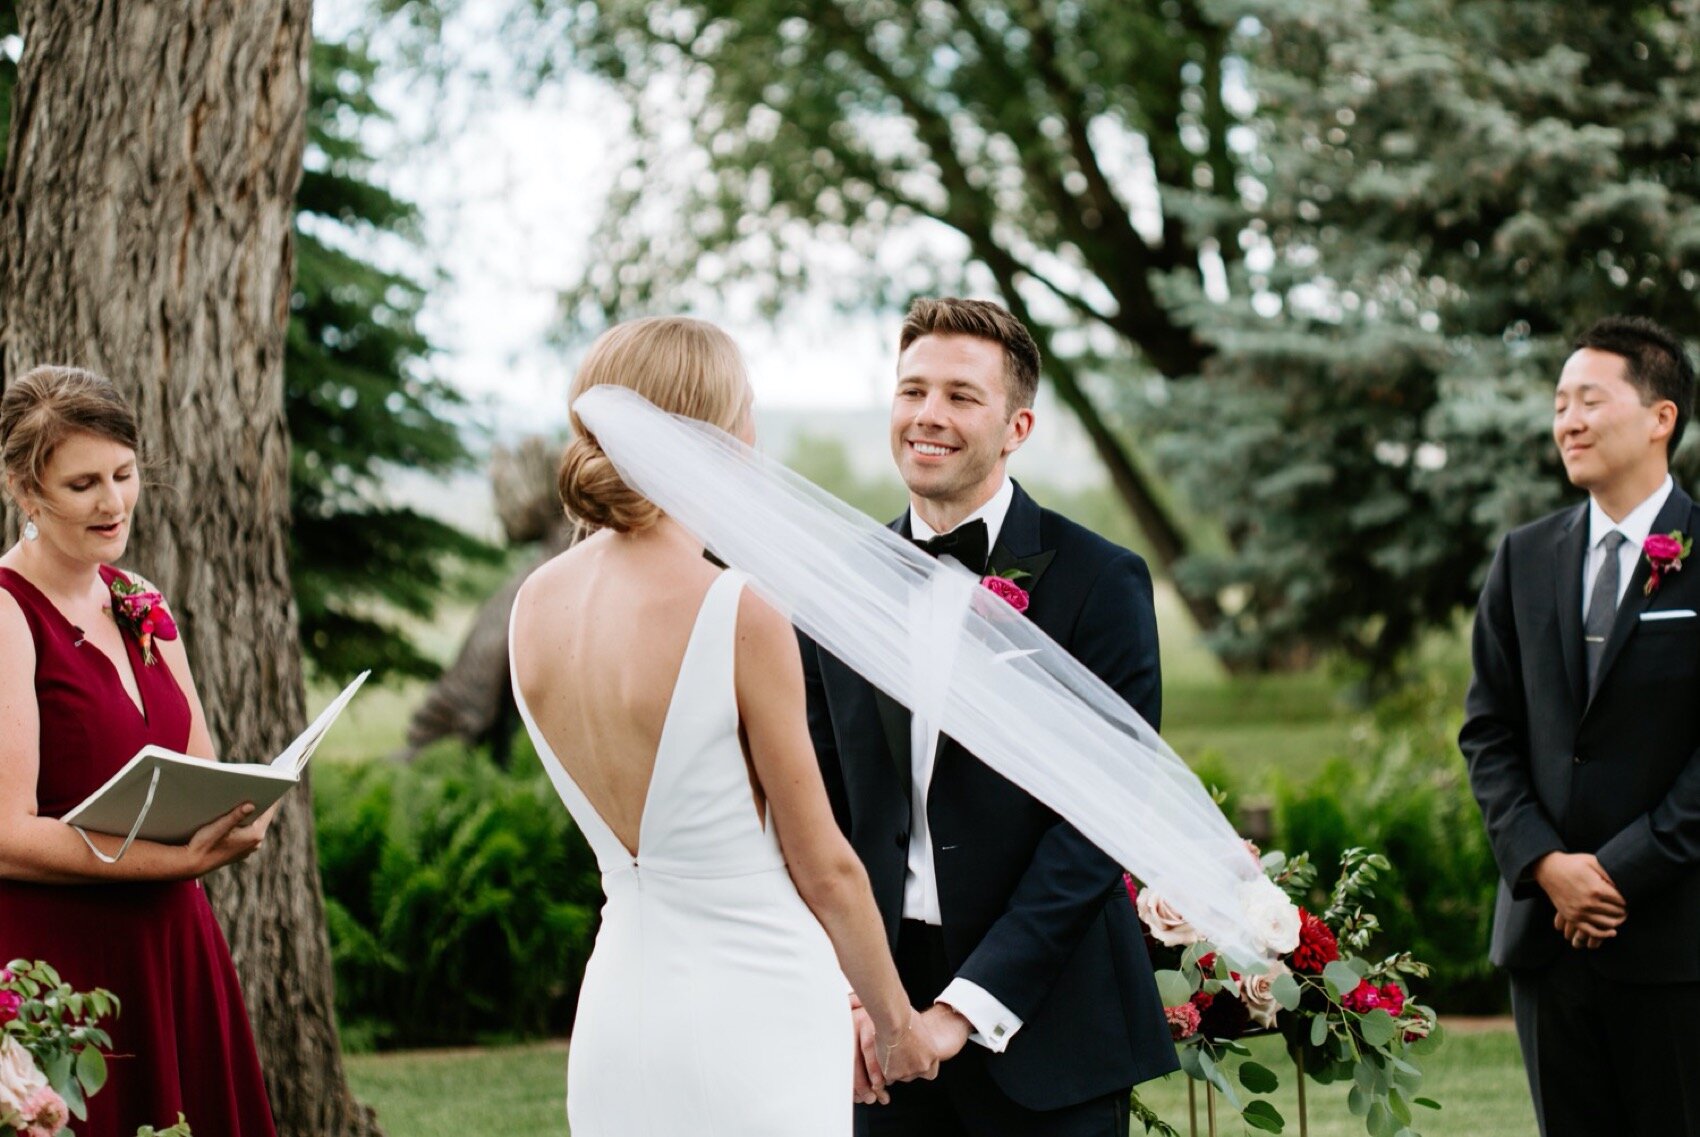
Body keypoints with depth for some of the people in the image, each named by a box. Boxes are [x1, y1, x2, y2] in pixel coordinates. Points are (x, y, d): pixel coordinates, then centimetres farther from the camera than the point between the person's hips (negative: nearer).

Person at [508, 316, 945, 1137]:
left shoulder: (535, 607, 1)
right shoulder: (738, 613, -18)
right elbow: (823, 867, -8)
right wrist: (894, 1016, 6)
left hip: (617, 1010, 7)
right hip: (753, 1012, -7)